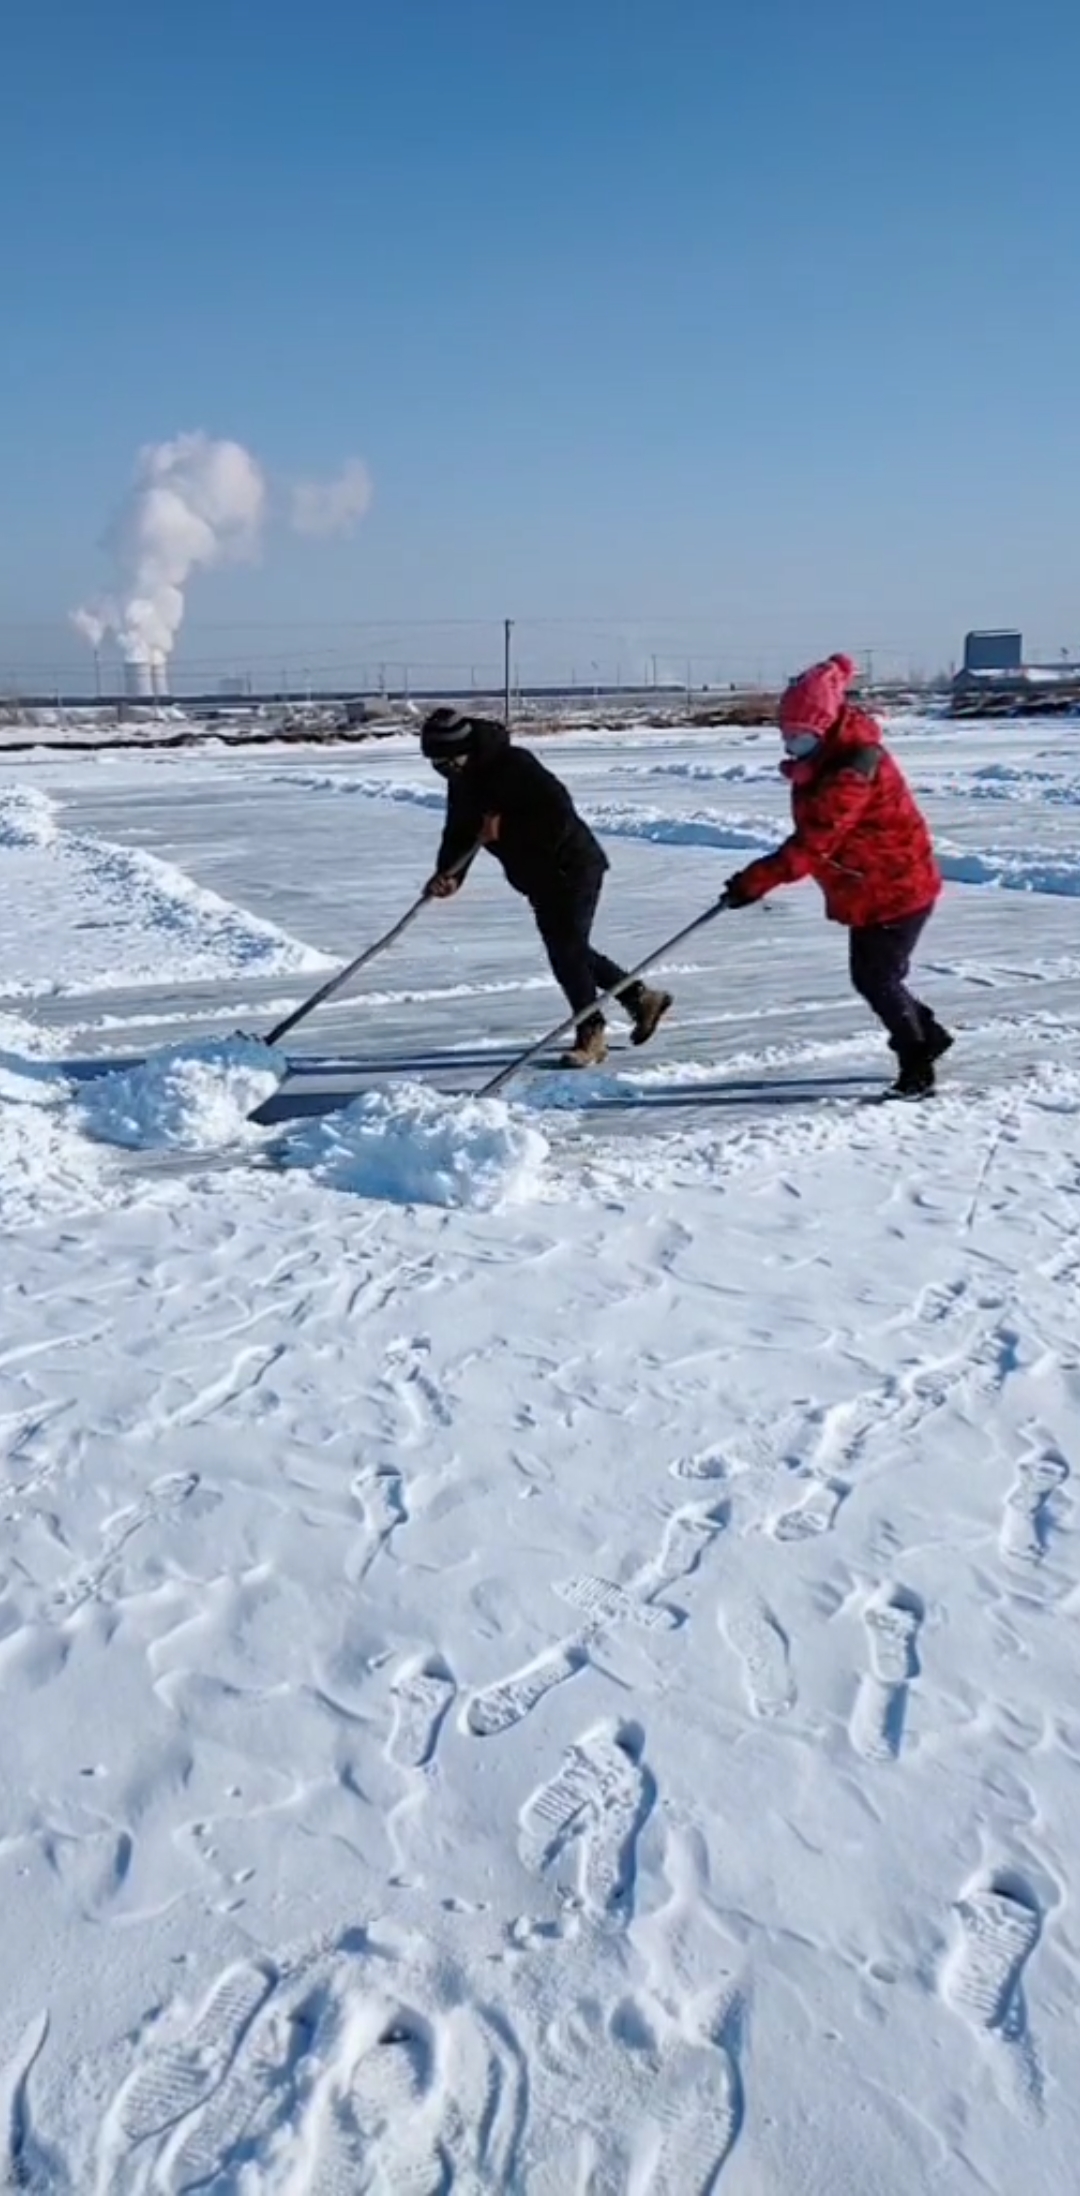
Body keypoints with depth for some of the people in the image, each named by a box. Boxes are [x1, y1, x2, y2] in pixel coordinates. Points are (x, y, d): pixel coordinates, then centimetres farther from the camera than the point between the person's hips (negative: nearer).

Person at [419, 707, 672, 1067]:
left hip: (571, 867, -10)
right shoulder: (463, 781, 2)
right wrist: (448, 875, -16)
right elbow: (460, 833, 1)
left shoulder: (513, 765, -24)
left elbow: (558, 814, -31)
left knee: (566, 949, -9)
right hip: (540, 878, 10)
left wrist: (506, 827, -29)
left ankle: (591, 1035, 5)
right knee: (567, 947, 17)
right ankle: (641, 997, 30)